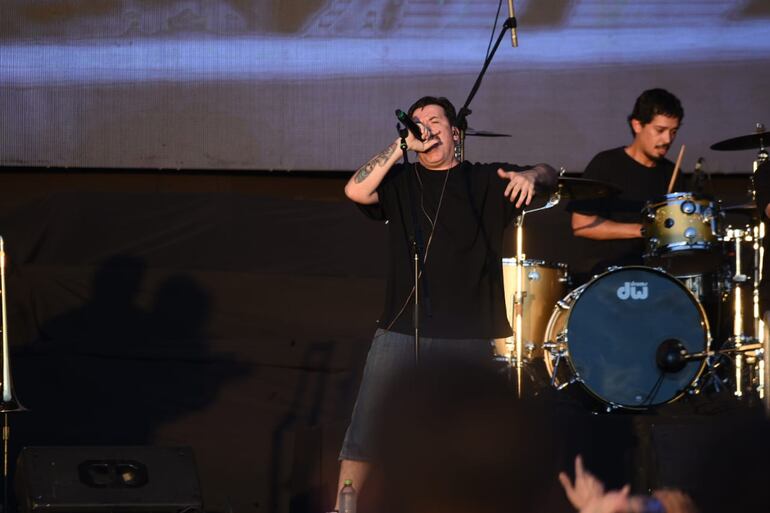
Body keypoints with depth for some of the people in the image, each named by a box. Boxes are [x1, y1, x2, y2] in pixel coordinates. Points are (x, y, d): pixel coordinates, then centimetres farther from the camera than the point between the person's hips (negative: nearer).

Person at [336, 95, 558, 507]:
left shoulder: (484, 181, 10)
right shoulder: (400, 181, 10)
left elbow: (548, 175, 9)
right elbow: (356, 191, -6)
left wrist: (529, 176, -15)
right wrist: (403, 145, -9)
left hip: (468, 335, 0)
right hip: (401, 330, 0)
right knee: (365, 429, -6)